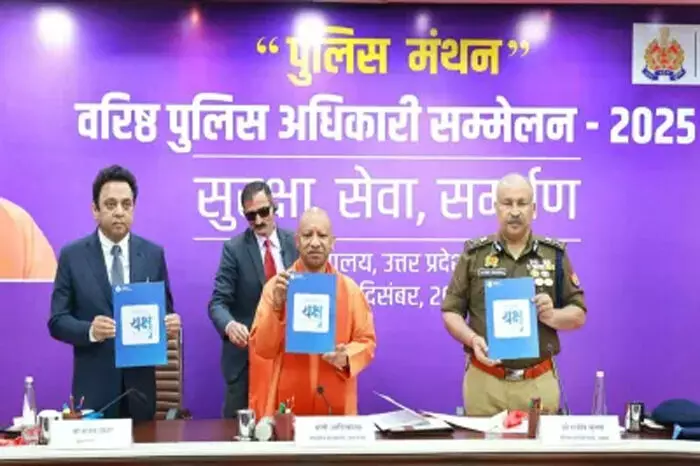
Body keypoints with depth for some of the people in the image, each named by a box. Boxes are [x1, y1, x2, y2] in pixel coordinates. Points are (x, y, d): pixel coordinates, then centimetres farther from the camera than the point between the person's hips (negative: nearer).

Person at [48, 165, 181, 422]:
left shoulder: (153, 254, 4)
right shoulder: (72, 255, -2)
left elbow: (164, 310, 8)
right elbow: (57, 321, -3)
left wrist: (170, 323, -15)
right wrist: (90, 330, -22)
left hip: (139, 383, 2)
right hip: (93, 386, -2)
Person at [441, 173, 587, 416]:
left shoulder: (555, 254, 5)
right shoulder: (474, 254, 4)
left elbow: (578, 314, 8)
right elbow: (451, 311, 5)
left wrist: (552, 316, -12)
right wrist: (473, 339, -13)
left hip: (539, 382, 1)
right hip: (484, 381, 0)